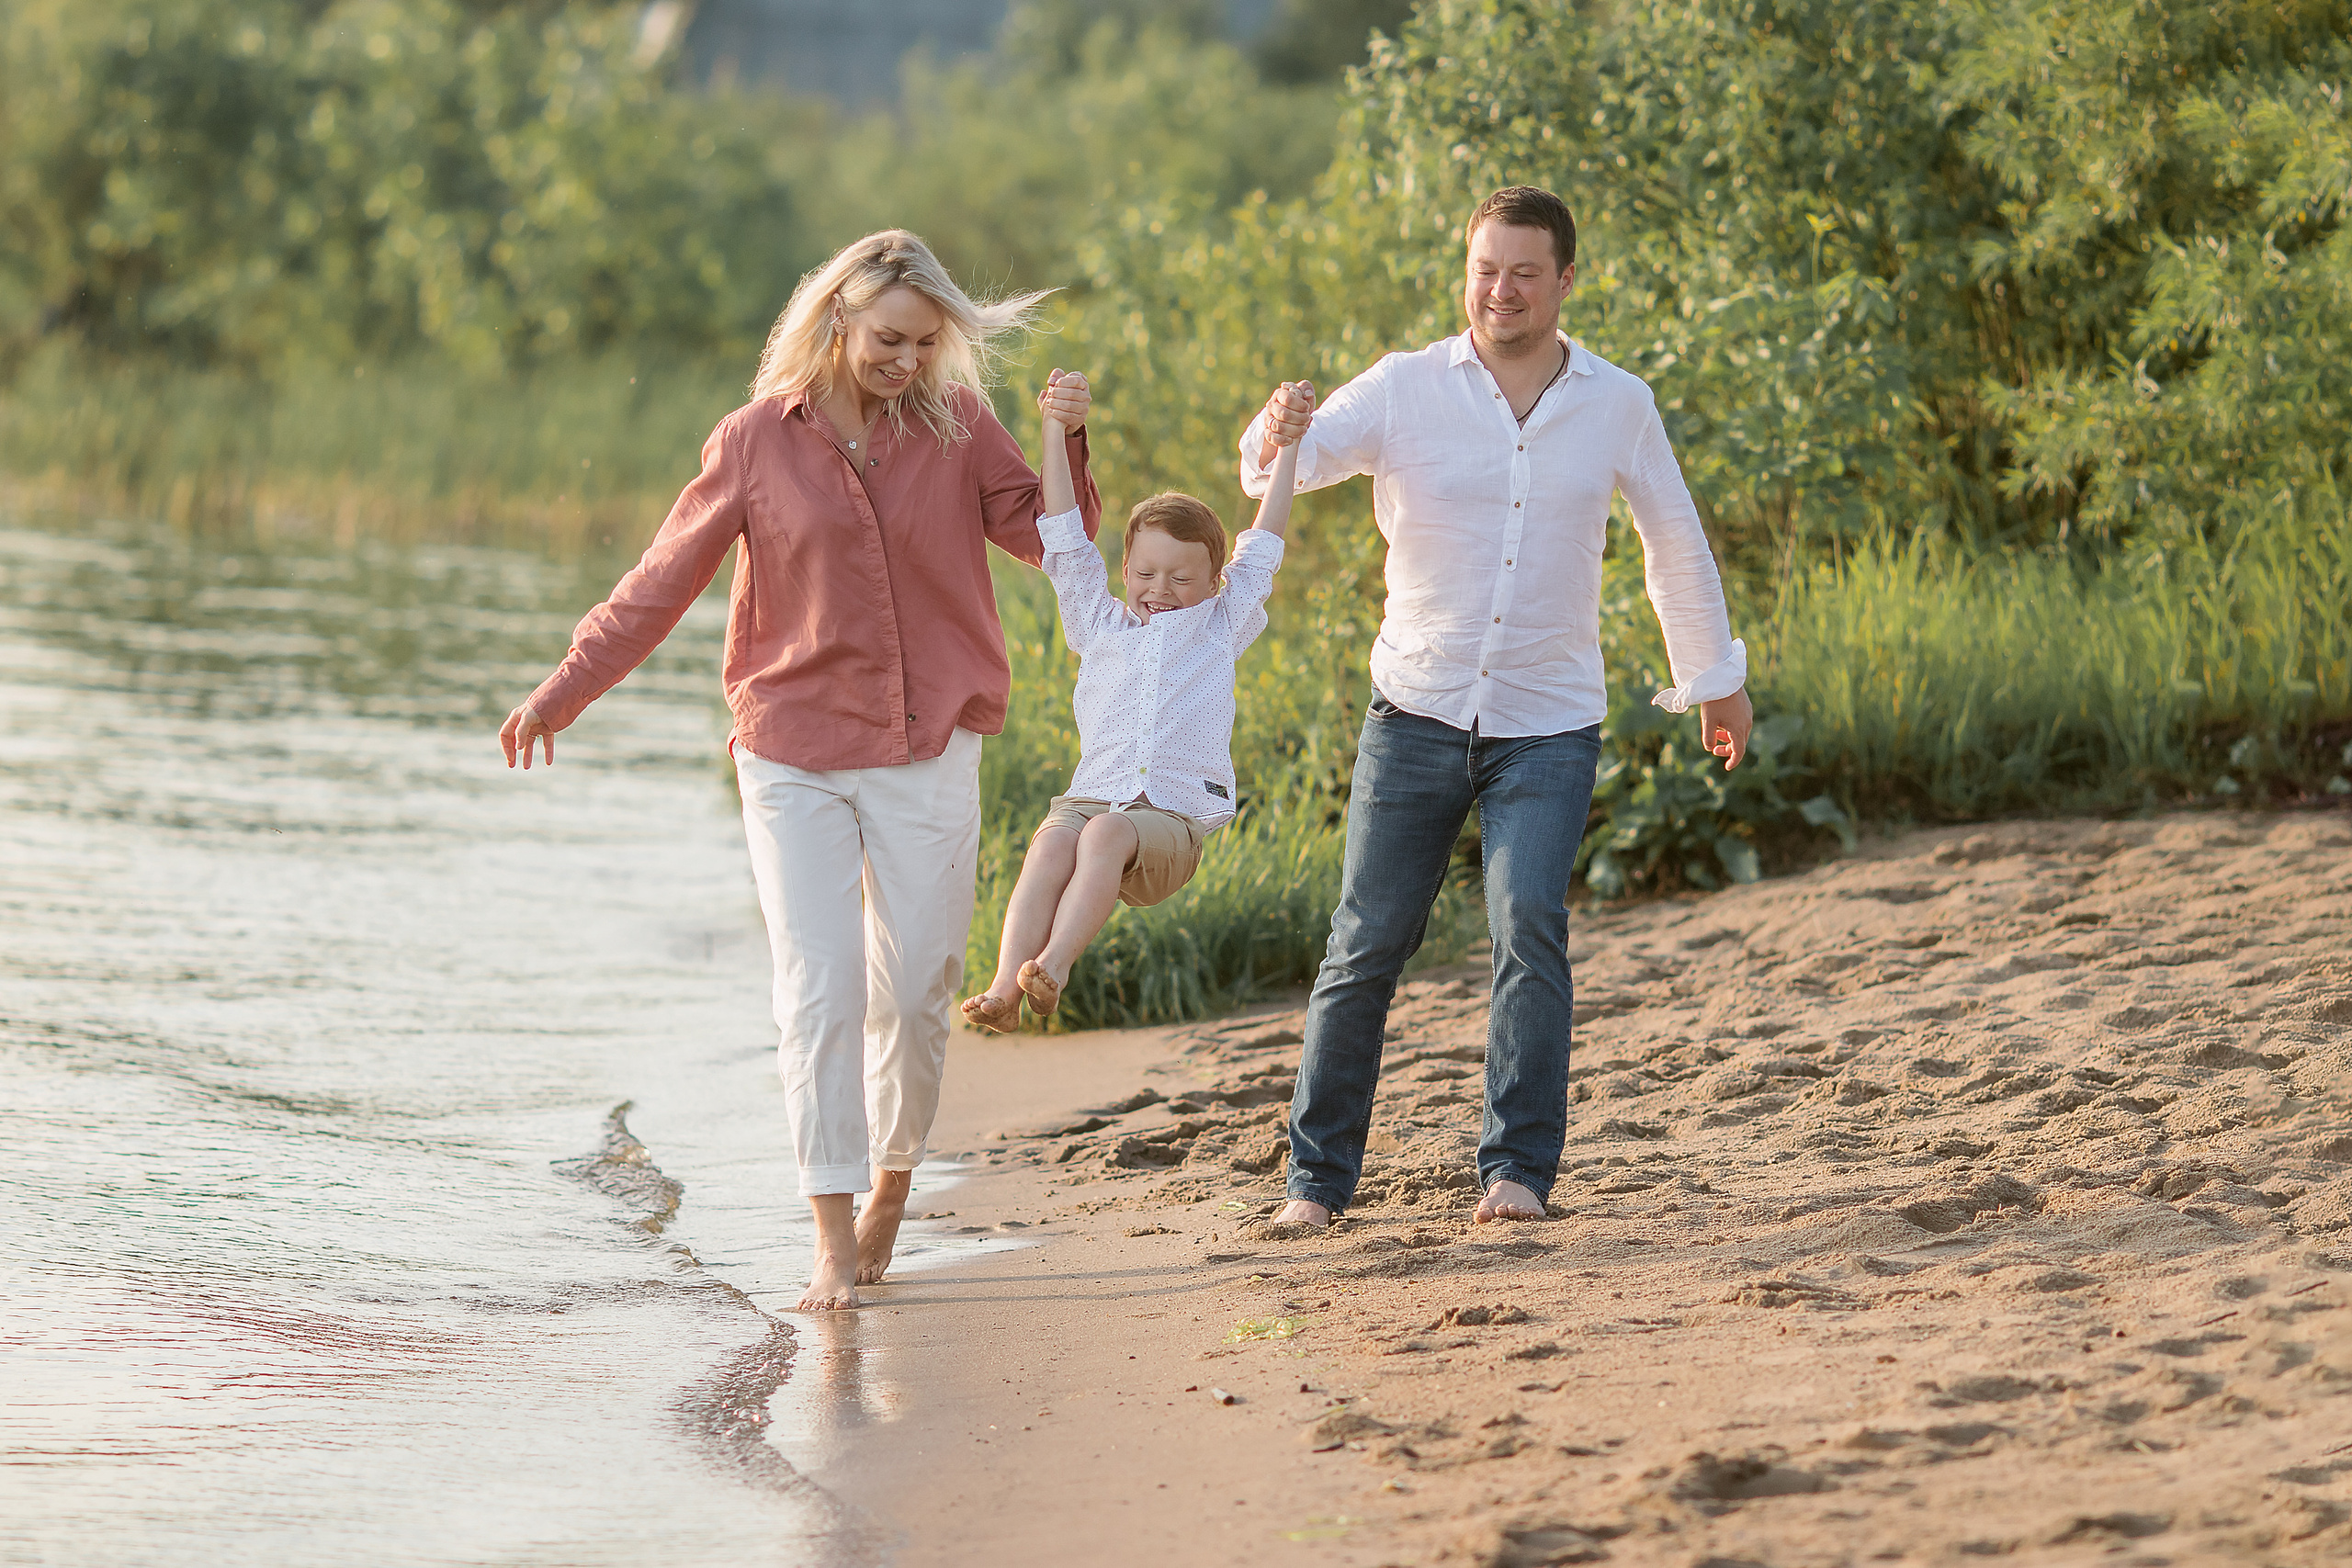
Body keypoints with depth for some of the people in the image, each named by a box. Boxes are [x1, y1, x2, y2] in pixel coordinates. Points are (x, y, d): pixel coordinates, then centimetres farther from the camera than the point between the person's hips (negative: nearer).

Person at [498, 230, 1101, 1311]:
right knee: (818, 993, -7)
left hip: (927, 754, 1)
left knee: (914, 991, 4)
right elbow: (663, 582, 4)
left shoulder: (954, 427, 2)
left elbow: (1050, 540, 4)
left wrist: (1068, 442, -13)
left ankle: (891, 1190, 26)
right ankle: (835, 1242, -5)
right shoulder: (757, 442, -2)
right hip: (795, 758, -1)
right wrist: (562, 691, 2)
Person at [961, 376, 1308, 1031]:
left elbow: (1260, 551, 20)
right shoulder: (1100, 625, 22)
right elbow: (1067, 544, 19)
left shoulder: (1220, 628, 20)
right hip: (1093, 796, 1)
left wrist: (1286, 451, 20)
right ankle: (1005, 988, -48)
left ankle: (1055, 965, -50)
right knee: (1050, 846, -32)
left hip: (1174, 816, -1)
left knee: (1106, 835, -35)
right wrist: (1056, 434, 15)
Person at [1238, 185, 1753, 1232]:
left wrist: (1716, 678, 24)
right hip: (1417, 714, 0)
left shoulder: (1617, 406, 2)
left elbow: (1676, 543, 17)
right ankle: (1318, 1175, 13)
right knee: (1365, 947, 2)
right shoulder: (1405, 390, -3)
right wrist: (1276, 438, -41)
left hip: (1548, 726, 0)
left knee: (1528, 927, -18)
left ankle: (1517, 1170, -14)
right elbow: (1279, 469, -16)